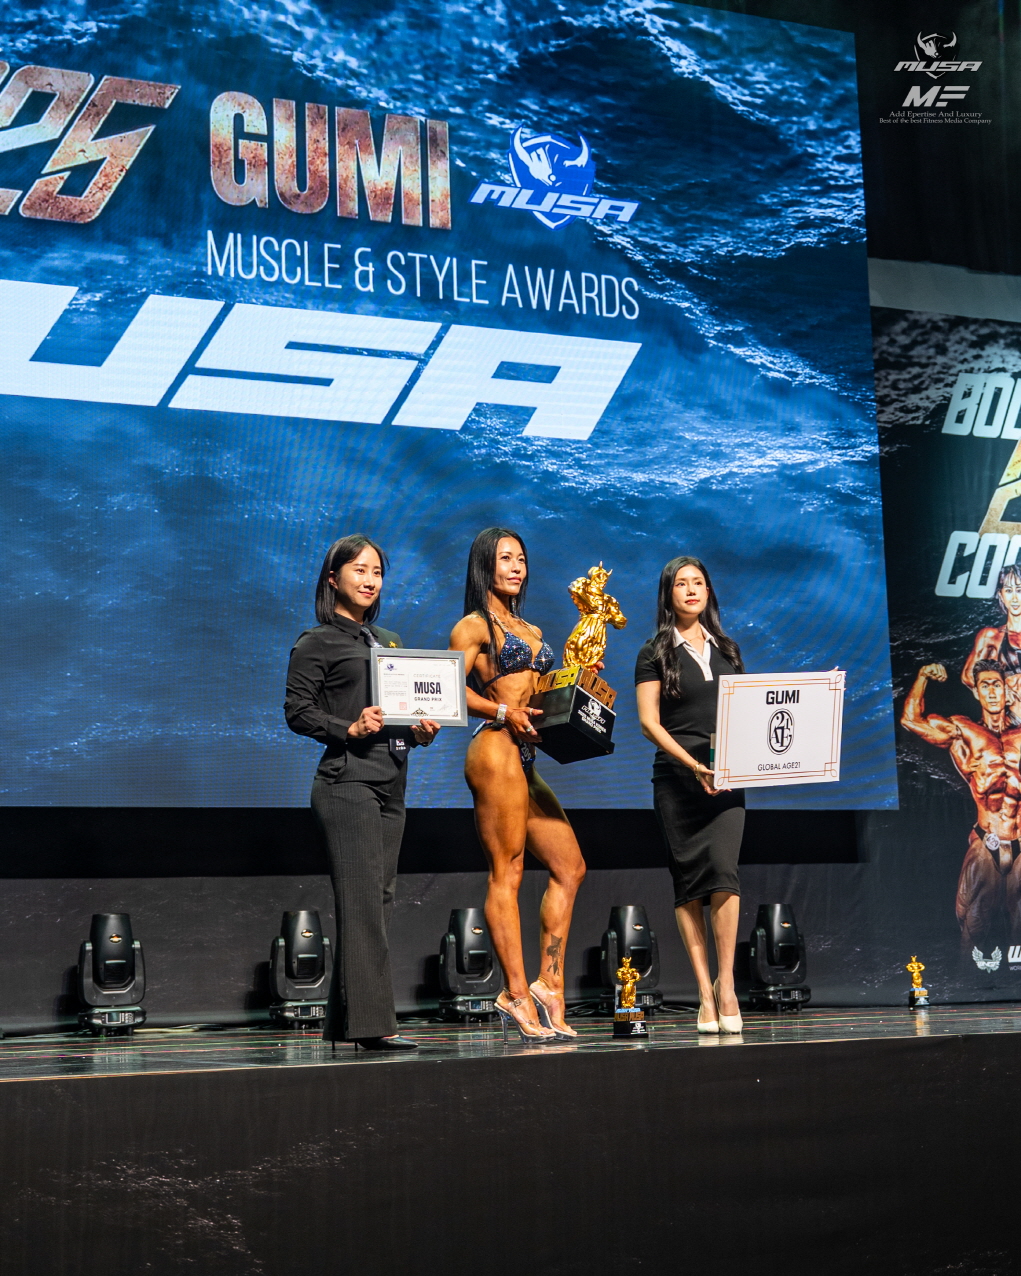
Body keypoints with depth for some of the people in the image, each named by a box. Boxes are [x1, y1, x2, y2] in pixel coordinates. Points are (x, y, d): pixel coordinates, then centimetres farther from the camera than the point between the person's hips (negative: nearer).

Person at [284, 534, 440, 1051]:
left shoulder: (389, 641, 22)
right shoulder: (317, 642, 1)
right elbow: (297, 711, -6)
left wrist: (419, 731, 7)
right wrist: (349, 730, -19)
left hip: (391, 782, 8)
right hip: (347, 780, -8)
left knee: (378, 897, 6)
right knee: (363, 900, -12)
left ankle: (345, 1022, 12)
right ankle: (372, 1022, -13)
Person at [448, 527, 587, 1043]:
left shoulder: (531, 631, 24)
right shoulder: (474, 626, 1)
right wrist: (503, 712, -19)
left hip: (525, 757, 9)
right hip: (495, 750, -9)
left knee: (569, 867, 4)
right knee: (506, 872, -9)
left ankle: (546, 985, 6)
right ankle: (519, 995, -10)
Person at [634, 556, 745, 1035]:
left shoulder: (726, 649, 16)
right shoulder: (656, 654, 3)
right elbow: (648, 721, -4)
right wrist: (692, 764, -15)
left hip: (725, 777, 2)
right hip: (676, 778, -2)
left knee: (723, 868, -15)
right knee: (688, 880, -1)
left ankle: (725, 983, -7)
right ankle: (705, 992, 2)